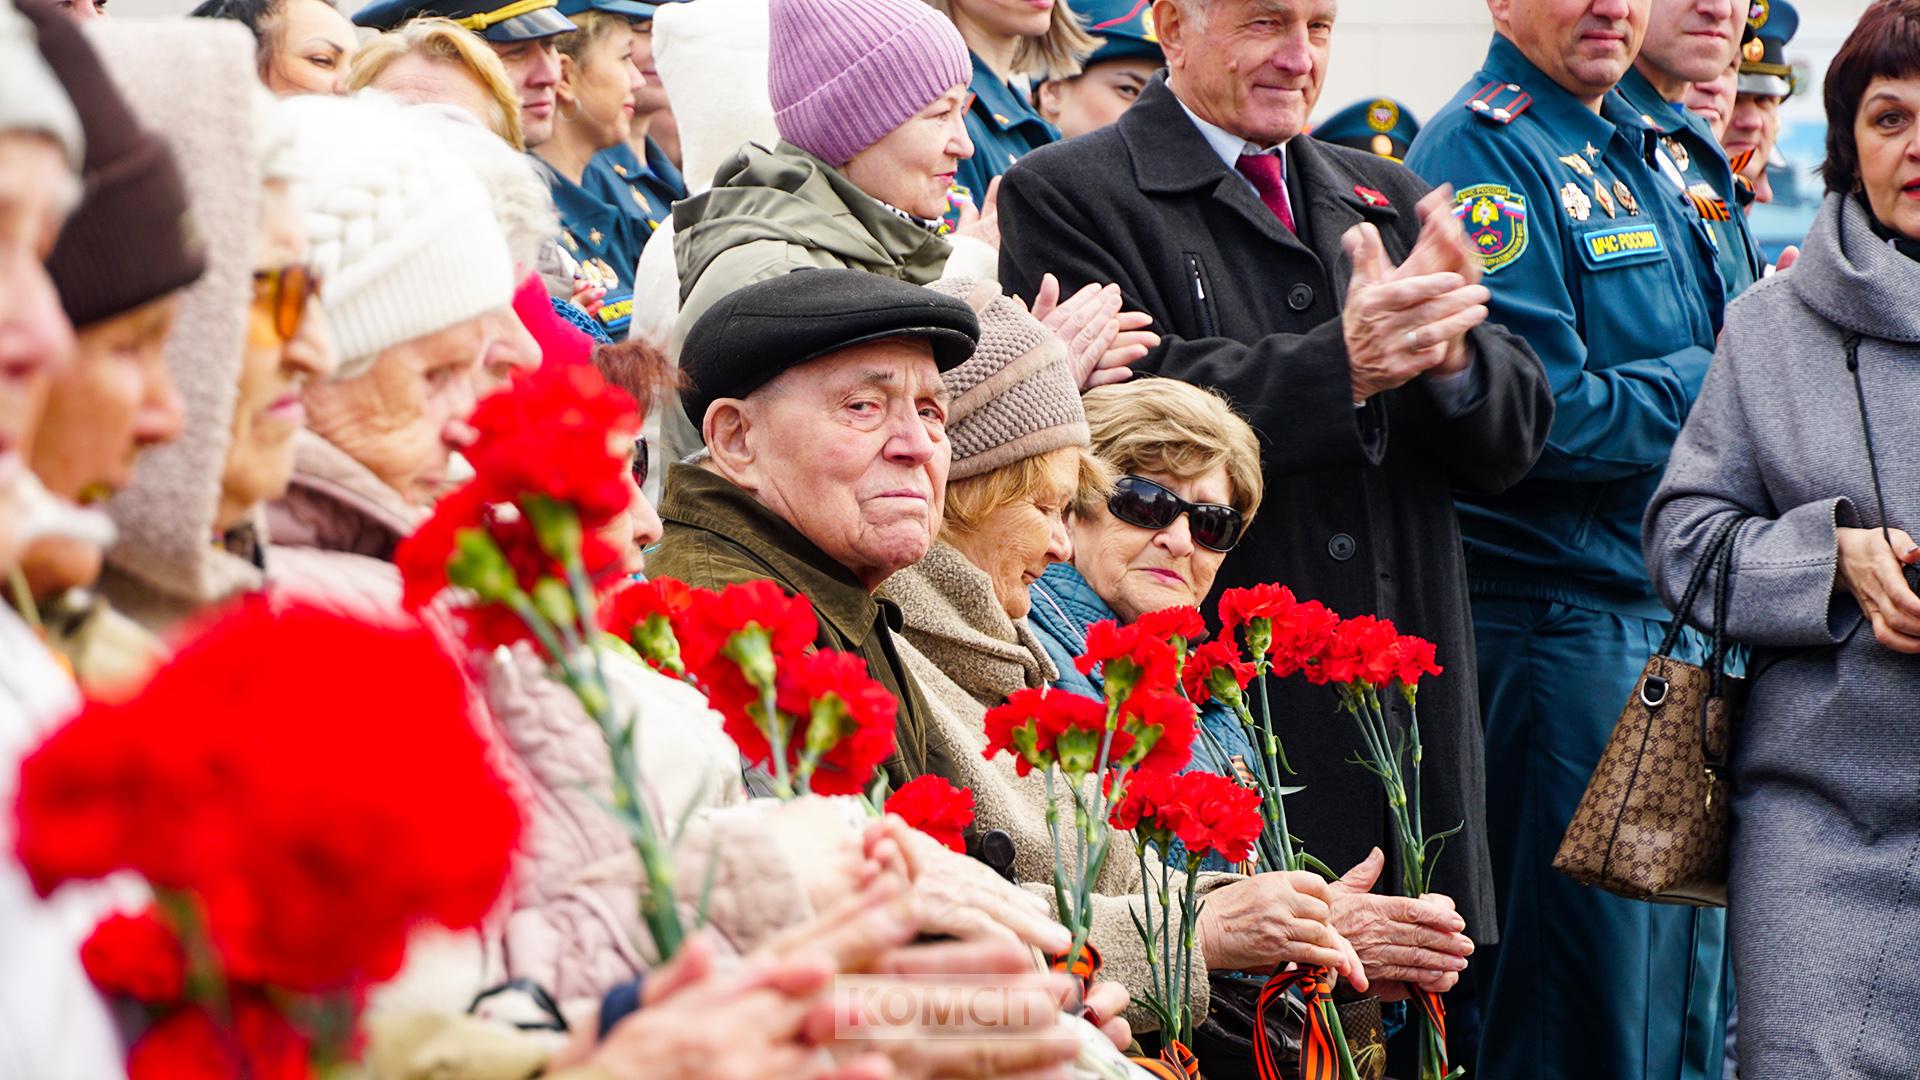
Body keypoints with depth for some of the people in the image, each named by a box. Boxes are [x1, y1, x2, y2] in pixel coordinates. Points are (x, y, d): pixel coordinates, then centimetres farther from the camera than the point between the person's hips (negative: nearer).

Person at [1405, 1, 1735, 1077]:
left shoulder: (1633, 153, 17)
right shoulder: (1485, 151, -12)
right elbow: (1540, 419, -21)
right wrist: (1720, 378, -10)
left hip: (1674, 624, 9)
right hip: (1561, 622, -9)